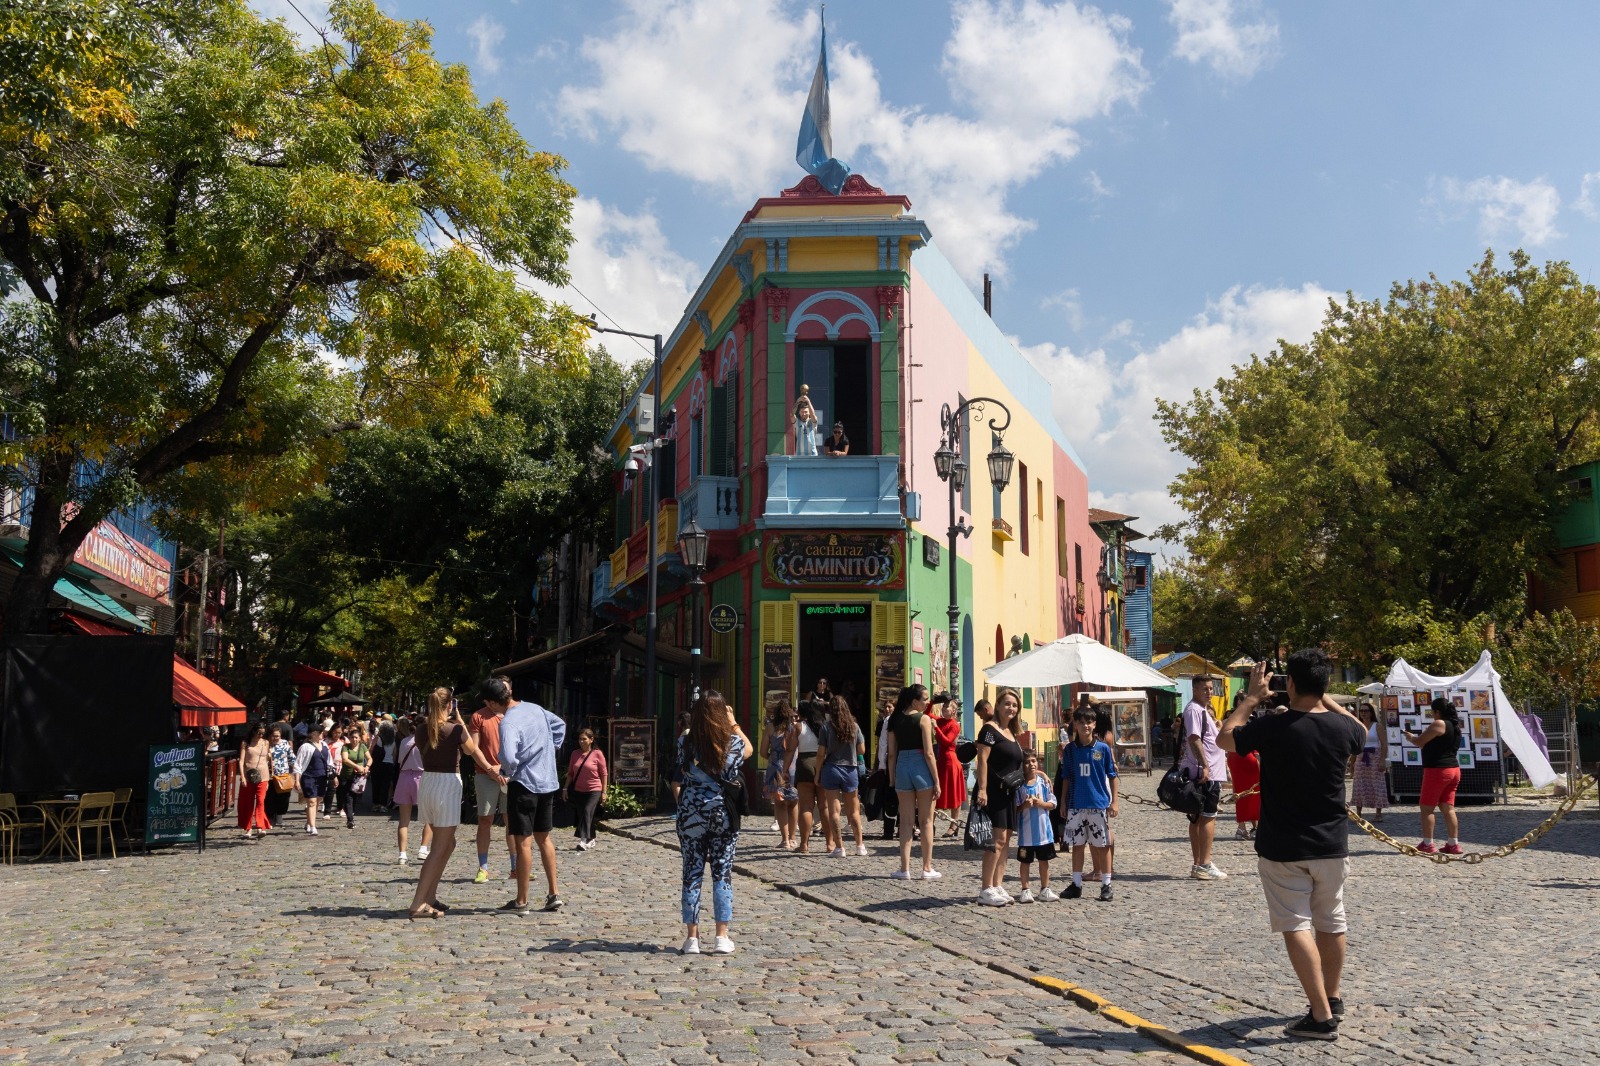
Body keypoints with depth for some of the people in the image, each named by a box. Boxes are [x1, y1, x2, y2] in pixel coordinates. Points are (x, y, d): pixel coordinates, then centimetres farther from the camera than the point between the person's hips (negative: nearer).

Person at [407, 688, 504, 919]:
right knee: (440, 848, -3)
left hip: (426, 784, 7)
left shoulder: (422, 730, 4)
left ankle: (429, 896, 20)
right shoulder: (455, 730, -12)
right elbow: (471, 750, 7)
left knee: (448, 843, 21)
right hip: (448, 785, -7)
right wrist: (459, 721, 14)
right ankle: (417, 905, -9)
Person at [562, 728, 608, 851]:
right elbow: (570, 773, 12)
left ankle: (584, 840, -23)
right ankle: (591, 839, 20)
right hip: (578, 790, 5)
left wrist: (604, 792, -5)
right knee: (580, 814, 6)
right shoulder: (575, 753, 6)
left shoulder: (597, 754, -6)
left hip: (594, 790, -5)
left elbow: (604, 774, -3)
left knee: (587, 812, -17)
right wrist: (566, 788, 6)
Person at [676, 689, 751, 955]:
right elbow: (749, 747, 16)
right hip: (724, 813, 0)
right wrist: (734, 723, 24)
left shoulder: (685, 742, -7)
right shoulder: (733, 742, -6)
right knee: (722, 874, 6)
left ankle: (692, 938, 8)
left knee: (692, 874, 6)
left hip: (691, 813, 0)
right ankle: (722, 937, 6)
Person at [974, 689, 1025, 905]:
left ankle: (997, 886, 12)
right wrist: (982, 789, -24)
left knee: (1005, 841, 8)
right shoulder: (990, 729, -8)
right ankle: (986, 890, -11)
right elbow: (982, 760, -16)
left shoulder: (1011, 732, 17)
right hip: (993, 790, -9)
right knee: (998, 839, -13)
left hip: (1008, 792, 9)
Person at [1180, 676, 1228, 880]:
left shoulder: (1202, 710, 20)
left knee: (1197, 818, 11)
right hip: (1206, 772, -11)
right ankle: (1204, 865, -10)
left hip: (1209, 772, 11)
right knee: (1208, 817, -10)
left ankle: (1198, 865, 15)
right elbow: (1194, 739, -23)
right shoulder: (1194, 709, -13)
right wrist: (1205, 766, -26)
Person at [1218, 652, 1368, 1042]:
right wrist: (1326, 700, 21)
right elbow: (1361, 733, 21)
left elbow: (1224, 738, 1)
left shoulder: (1272, 727, -17)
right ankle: (1332, 998, 36)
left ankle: (1322, 1016, -9)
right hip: (1331, 845, 5)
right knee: (1331, 923, 19)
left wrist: (1252, 697, 6)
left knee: (1296, 926, -3)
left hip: (1283, 848, -4)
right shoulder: (1342, 727, -6)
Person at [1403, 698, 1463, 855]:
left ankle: (1427, 844, 0)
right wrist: (1418, 736, 22)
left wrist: (1410, 737, 8)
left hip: (1437, 770, -8)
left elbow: (1420, 742, -12)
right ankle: (1453, 844, 7)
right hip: (1454, 770, 8)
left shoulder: (1439, 724, -14)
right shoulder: (1455, 725, 13)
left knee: (1427, 808, 0)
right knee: (1448, 808, 10)